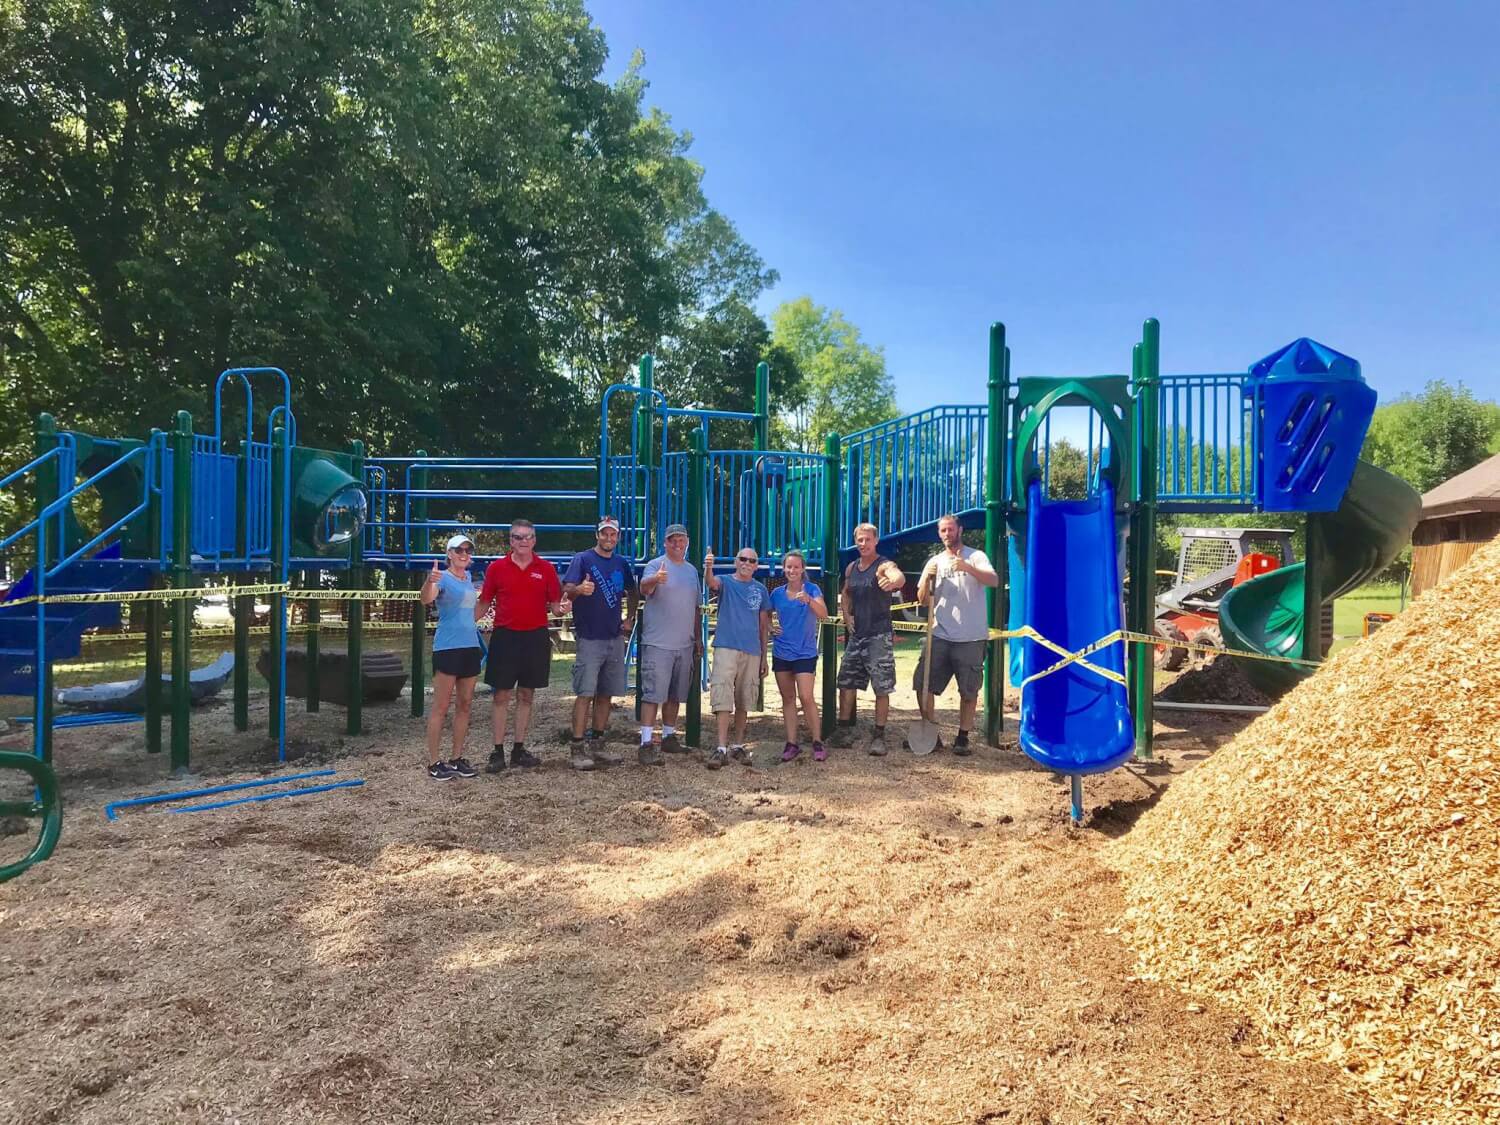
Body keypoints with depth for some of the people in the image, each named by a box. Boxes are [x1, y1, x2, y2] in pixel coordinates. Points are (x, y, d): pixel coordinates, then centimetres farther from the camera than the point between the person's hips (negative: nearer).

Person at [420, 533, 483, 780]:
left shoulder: (468, 578, 12)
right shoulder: (443, 578, -10)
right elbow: (426, 599, -31)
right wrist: (430, 581, -50)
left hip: (470, 646, 7)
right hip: (447, 648, -7)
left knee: (464, 705, 10)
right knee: (441, 707, -3)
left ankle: (457, 759, 19)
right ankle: (434, 763, 2)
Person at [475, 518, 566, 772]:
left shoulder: (546, 569, 3)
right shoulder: (497, 568, 2)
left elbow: (554, 604, 6)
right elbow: (484, 603, 6)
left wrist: (561, 607, -17)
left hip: (535, 637, 1)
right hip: (505, 637, -1)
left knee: (526, 696, 9)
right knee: (501, 696, 1)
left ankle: (519, 749, 19)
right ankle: (498, 751, 8)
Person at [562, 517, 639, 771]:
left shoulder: (621, 564, 12)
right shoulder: (583, 559, -5)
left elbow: (633, 593, 25)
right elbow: (567, 590, -17)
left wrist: (630, 618, 11)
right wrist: (579, 589, -40)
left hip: (615, 638, 6)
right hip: (589, 638, -6)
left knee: (606, 693, 10)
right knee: (585, 693, -8)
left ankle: (597, 745, 20)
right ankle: (577, 748, -3)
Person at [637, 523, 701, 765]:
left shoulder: (692, 570, 15)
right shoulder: (656, 565, -6)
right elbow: (644, 588, -27)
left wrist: (698, 638, 18)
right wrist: (655, 580, -50)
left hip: (685, 645, 7)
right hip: (658, 643, -7)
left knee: (675, 695, 16)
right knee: (653, 693, -9)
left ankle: (669, 737, 28)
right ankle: (647, 743, -8)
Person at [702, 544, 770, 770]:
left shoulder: (761, 590, 11)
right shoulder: (726, 584, 3)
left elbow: (763, 626, 14)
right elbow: (712, 582, -22)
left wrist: (764, 657, 11)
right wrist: (708, 568, -45)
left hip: (752, 651, 3)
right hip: (726, 647, -3)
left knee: (743, 701, 10)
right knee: (723, 698, -12)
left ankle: (738, 746, 22)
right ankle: (721, 748, -13)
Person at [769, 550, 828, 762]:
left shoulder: (812, 589, -5)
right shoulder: (777, 593, 5)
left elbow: (823, 615, -20)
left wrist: (808, 600, -37)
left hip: (805, 652, -4)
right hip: (781, 653, 4)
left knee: (806, 697, -10)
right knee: (788, 698, 8)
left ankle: (817, 742, 1)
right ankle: (792, 743, 15)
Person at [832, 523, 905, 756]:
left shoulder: (884, 566, -12)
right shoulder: (851, 568, 9)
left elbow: (900, 578, -36)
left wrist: (891, 582, -60)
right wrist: (847, 615, 9)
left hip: (879, 636, -6)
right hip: (856, 635, 6)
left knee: (881, 688, -4)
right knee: (846, 683, 9)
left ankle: (879, 736, 5)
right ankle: (844, 729, 23)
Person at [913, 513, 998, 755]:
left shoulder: (976, 557, 1)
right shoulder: (935, 562, 12)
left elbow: (994, 581, -17)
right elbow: (923, 600, 9)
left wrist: (967, 567, -32)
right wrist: (927, 578, -10)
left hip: (971, 638, -3)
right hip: (940, 637, 4)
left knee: (969, 691, 3)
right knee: (922, 685, 1)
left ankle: (963, 738, 17)